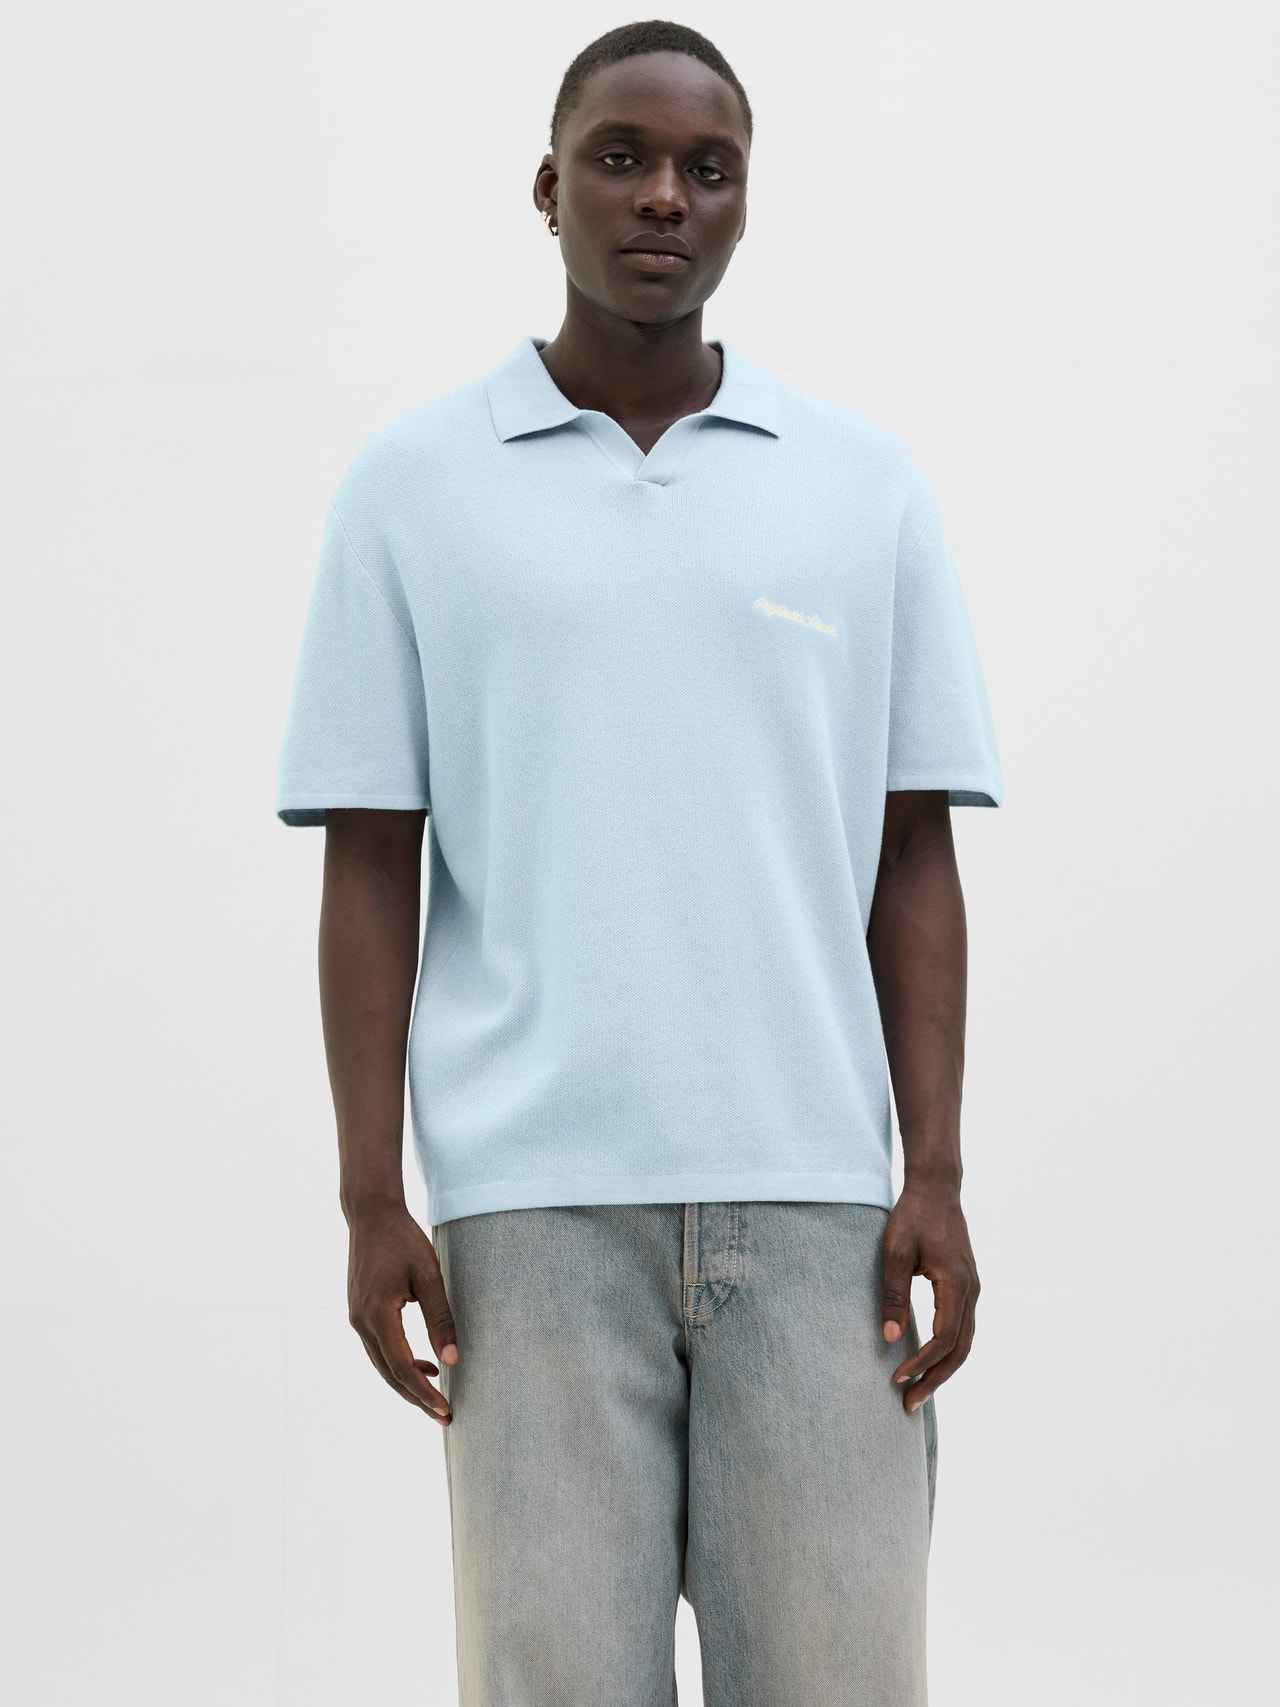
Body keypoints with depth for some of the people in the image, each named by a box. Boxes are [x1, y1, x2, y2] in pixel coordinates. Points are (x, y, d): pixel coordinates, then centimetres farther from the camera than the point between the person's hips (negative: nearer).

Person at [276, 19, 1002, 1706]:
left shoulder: (865, 482, 10)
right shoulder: (411, 481, 8)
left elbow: (913, 858, 9)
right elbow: (371, 867, 6)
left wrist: (937, 1178, -1)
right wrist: (371, 1199, -2)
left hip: (811, 1190, 1)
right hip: (533, 1199, -1)